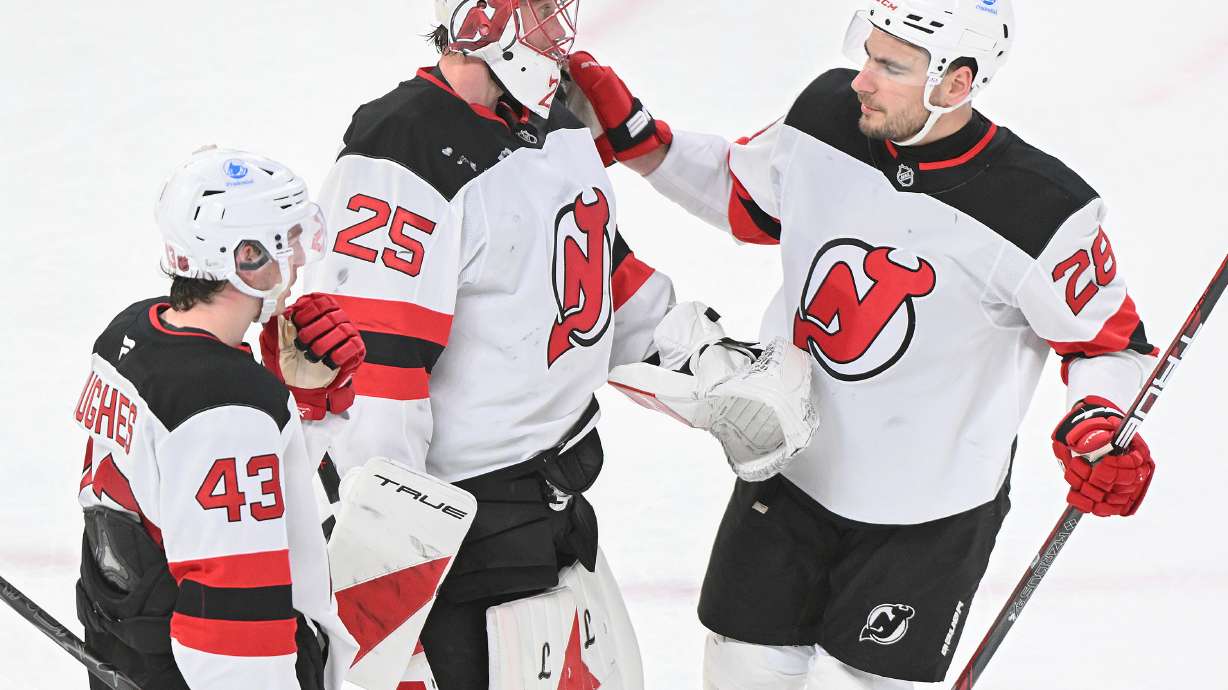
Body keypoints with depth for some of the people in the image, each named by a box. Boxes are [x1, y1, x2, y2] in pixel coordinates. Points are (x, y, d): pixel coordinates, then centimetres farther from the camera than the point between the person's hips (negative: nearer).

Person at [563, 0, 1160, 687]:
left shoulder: (1042, 212, -25)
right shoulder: (829, 113, -12)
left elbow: (1109, 335, -9)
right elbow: (744, 197, 8)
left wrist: (1099, 425, -27)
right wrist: (633, 135, -1)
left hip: (928, 513, -4)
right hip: (789, 469, 4)